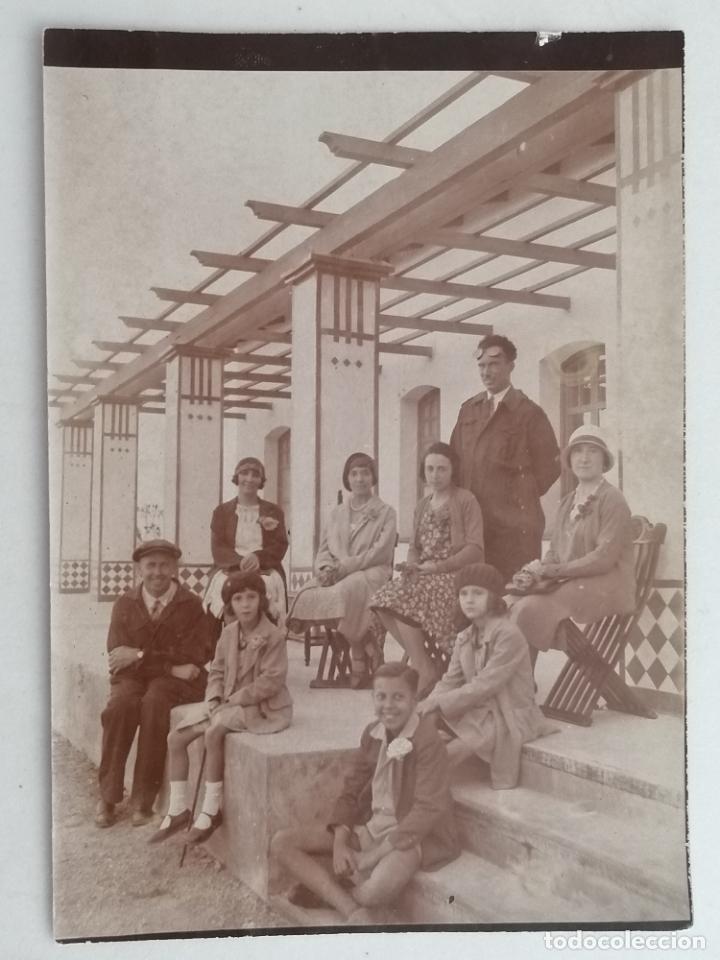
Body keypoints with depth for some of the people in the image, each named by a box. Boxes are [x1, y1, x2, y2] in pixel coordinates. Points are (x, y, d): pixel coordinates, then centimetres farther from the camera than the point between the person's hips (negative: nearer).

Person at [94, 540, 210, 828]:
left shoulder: (191, 605, 1)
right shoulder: (124, 604, 6)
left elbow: (193, 657, -7)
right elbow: (117, 655, -4)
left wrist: (141, 655, -13)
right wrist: (170, 666, -15)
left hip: (175, 681, -2)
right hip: (132, 677, 2)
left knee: (153, 704, -33)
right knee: (120, 705, -30)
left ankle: (143, 800, -23)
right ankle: (107, 797, -18)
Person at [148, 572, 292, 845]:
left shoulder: (273, 636, -16)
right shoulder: (228, 633, 5)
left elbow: (269, 682, -20)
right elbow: (217, 672, 11)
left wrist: (232, 700, -18)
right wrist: (213, 699, -7)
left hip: (263, 708, -7)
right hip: (227, 704, 7)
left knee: (213, 732, -31)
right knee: (175, 737, -5)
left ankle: (211, 810, -16)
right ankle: (178, 810, 4)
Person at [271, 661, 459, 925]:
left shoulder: (428, 740, -18)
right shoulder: (372, 733, 3)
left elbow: (427, 811, -22)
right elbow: (350, 791, 6)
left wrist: (371, 858, -21)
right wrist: (340, 843, -11)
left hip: (411, 836, -7)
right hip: (370, 826, 7)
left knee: (377, 889, -39)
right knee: (282, 843, -6)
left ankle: (323, 887, -5)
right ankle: (353, 911, -17)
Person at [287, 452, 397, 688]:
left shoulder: (385, 513, 10)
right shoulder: (337, 514, 25)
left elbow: (380, 552, -4)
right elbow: (324, 549, 19)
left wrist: (343, 567, -15)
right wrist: (325, 568, -7)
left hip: (371, 572, -4)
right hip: (336, 575, 4)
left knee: (346, 591, -40)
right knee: (308, 594, -30)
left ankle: (360, 661, -25)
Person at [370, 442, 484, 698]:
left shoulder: (465, 500, -1)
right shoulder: (422, 506, 20)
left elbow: (475, 549, -9)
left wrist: (437, 566, -17)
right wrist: (411, 564, -6)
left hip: (455, 575, -6)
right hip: (424, 576, 7)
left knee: (403, 600, -28)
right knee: (382, 602, -19)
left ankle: (425, 671, -16)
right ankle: (419, 657, -8)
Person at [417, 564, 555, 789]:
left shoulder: (508, 635, -19)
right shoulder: (465, 637, 8)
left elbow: (485, 685, -24)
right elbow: (451, 680, 4)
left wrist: (439, 702, -23)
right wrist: (429, 703, -17)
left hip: (508, 717, -8)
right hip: (475, 709, 8)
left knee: (446, 753, -27)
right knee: (423, 722, -11)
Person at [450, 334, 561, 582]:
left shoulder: (527, 412, -2)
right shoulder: (468, 410, 15)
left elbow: (550, 465, -1)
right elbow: (454, 457, 19)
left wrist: (523, 497, -1)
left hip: (514, 523, -5)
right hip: (472, 520, 5)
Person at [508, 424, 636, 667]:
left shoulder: (612, 500, -6)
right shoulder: (567, 503, 16)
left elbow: (604, 558, -14)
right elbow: (555, 552, 15)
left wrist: (552, 570, -14)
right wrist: (535, 572, -6)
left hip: (604, 589, -6)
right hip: (570, 585, 6)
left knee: (530, 610, -26)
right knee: (511, 607, -18)